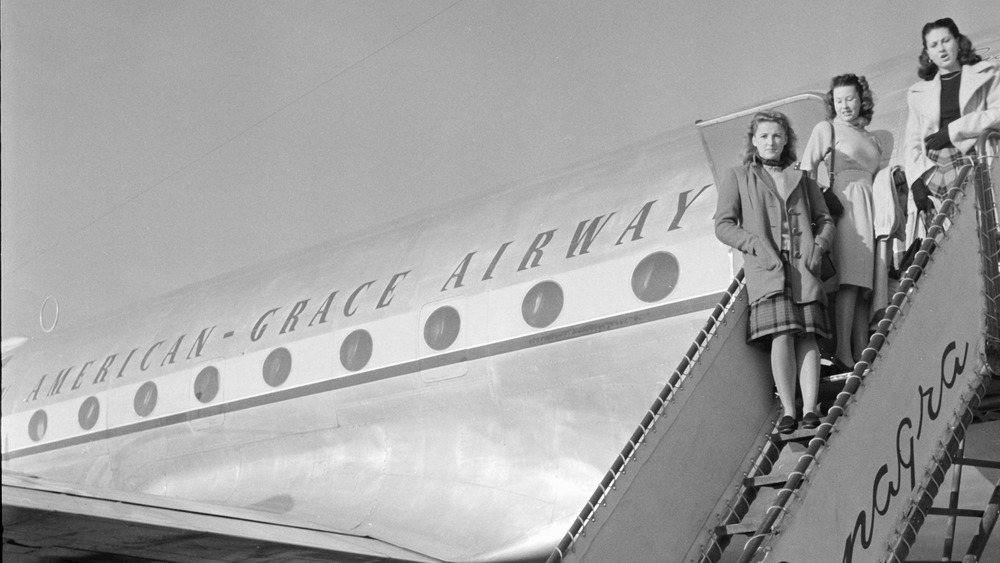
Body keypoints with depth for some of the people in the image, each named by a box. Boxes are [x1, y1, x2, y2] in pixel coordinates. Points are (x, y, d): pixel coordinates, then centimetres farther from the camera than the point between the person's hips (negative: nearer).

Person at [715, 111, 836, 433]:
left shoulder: (802, 179, 23)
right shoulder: (738, 178, 15)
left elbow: (825, 220, 22)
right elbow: (723, 225, 6)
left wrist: (818, 246, 1)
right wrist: (757, 245, -9)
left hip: (803, 266, 3)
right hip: (766, 268, -2)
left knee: (807, 336, -9)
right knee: (781, 335, -17)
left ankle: (810, 409, -13)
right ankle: (788, 412, -15)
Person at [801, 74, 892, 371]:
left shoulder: (872, 138, 25)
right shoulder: (827, 128, 6)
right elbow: (807, 168, -3)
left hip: (870, 206, 7)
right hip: (846, 200, -7)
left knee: (865, 282, 0)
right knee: (850, 279, -18)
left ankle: (862, 354, -1)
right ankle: (843, 354, -23)